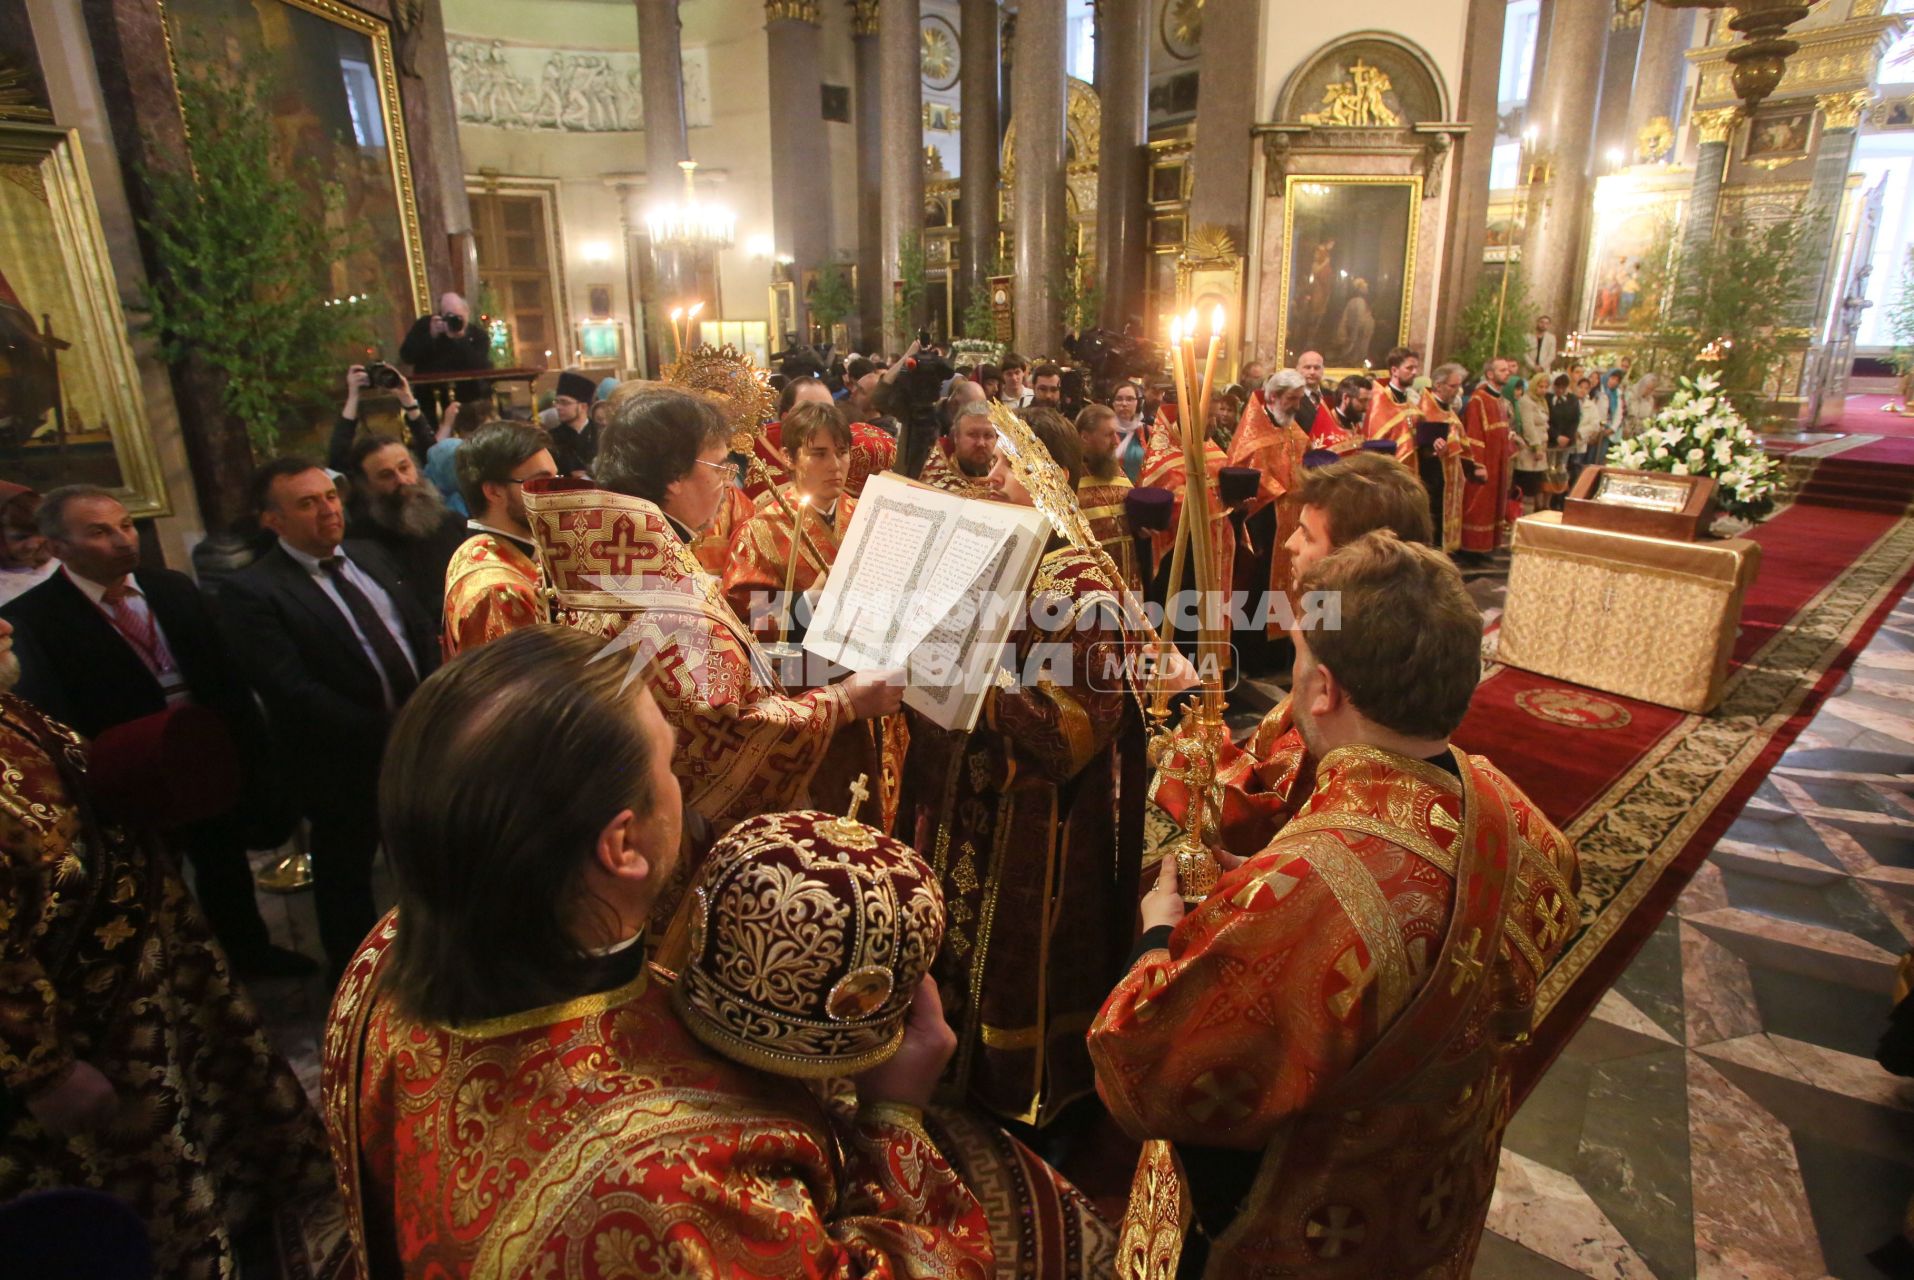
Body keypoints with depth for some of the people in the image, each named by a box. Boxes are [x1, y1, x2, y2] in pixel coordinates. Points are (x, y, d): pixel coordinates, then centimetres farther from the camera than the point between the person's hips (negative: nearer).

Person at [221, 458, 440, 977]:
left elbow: (423, 627, 7)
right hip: (345, 763, -5)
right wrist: (388, 732, -22)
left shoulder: (369, 556, 5)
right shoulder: (251, 591, -15)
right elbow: (293, 689, -21)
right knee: (346, 875, 17)